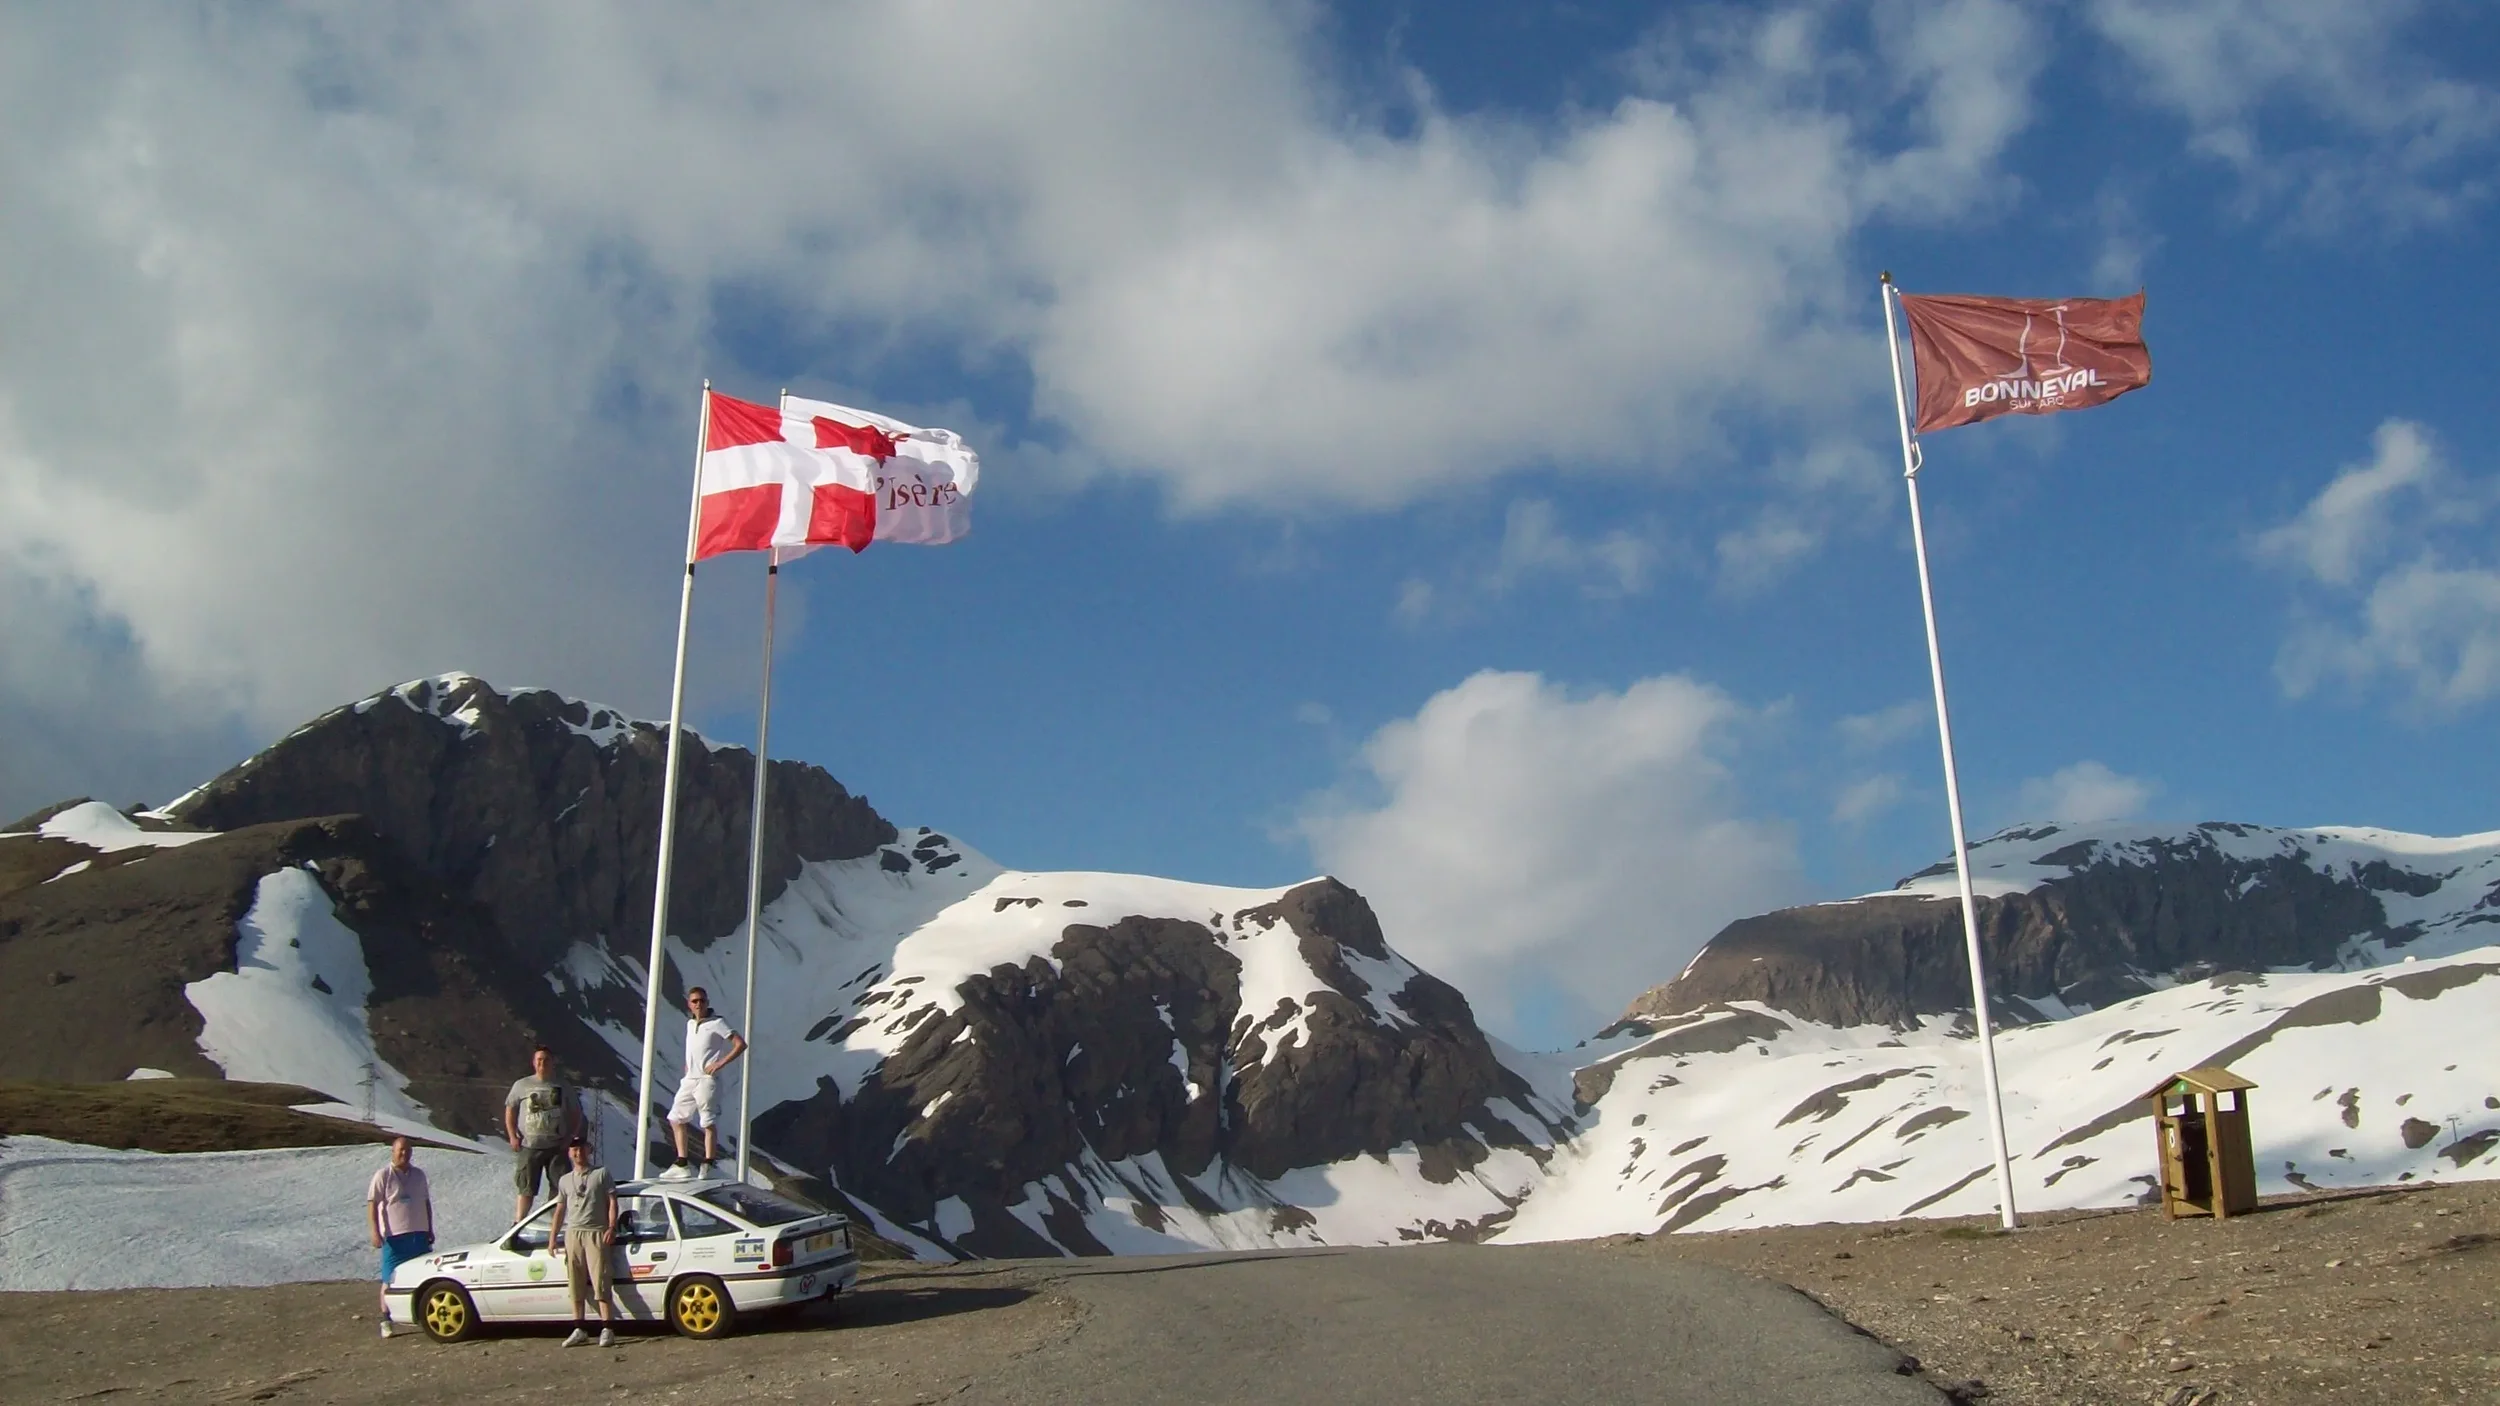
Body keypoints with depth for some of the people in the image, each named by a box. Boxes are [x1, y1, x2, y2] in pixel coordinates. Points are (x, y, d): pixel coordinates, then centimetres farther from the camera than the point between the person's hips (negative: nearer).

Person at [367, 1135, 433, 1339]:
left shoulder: (419, 1174, 11)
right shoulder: (383, 1176, -5)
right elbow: (372, 1204, -9)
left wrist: (430, 1229, 16)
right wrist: (375, 1232, -18)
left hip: (419, 1235, 5)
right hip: (394, 1237, -5)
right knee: (390, 1281, -2)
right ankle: (386, 1321, 4)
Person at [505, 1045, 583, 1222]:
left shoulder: (562, 1088, 7)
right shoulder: (522, 1085, 5)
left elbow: (576, 1115, 11)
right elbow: (510, 1110, 8)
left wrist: (571, 1137, -1)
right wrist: (512, 1136, -3)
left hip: (557, 1147, 1)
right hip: (529, 1146, -1)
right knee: (526, 1188, 1)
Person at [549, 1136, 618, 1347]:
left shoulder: (602, 1174, 5)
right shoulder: (565, 1180, 18)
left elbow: (612, 1202, 1)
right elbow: (560, 1209, 19)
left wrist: (611, 1227, -11)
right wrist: (553, 1236, 11)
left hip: (596, 1233, -5)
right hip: (572, 1234, 5)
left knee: (601, 1282, -10)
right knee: (576, 1285, 6)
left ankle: (607, 1330, -13)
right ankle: (580, 1330, 12)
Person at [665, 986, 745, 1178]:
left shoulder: (717, 1024, -7)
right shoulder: (690, 1024, 15)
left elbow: (741, 1044, -12)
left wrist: (720, 1063, -16)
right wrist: (687, 1068, 15)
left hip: (707, 1080, -8)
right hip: (689, 1080, 8)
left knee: (709, 1123, -7)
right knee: (676, 1119, 10)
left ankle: (707, 1168, -7)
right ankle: (682, 1165, 17)